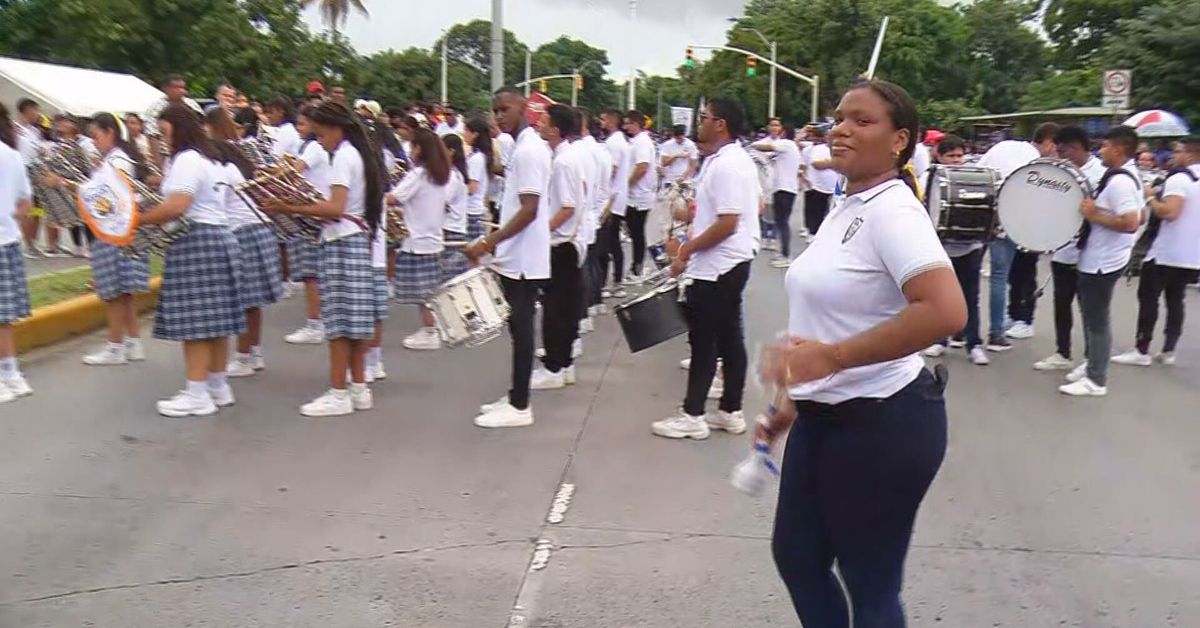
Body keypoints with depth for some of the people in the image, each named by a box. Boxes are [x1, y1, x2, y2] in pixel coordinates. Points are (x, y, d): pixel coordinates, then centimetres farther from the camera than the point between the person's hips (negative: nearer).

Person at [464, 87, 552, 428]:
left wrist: (488, 242, -25)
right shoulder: (529, 146, 14)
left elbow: (529, 209, -23)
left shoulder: (528, 150, -17)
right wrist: (496, 240, 22)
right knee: (519, 327, 14)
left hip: (522, 259, -10)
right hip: (519, 256, 10)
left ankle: (519, 407, 3)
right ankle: (515, 396, 23)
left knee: (521, 329, -4)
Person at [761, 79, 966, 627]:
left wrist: (833, 357, -30)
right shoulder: (845, 206, 9)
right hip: (824, 418, 9)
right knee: (795, 553, 21)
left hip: (882, 423, -9)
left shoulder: (892, 210, -19)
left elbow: (947, 311, -32)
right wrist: (797, 399, 20)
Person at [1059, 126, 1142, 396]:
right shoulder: (1129, 176, 9)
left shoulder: (1119, 181, -24)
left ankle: (1096, 380, 9)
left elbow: (1130, 223, -31)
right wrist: (1097, 212, 13)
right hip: (1100, 258, 11)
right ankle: (1092, 363, 35)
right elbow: (1139, 218, 20)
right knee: (1092, 315, 22)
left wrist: (1094, 215, -23)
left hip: (1102, 262, -11)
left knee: (1097, 320, 0)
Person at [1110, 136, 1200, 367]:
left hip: (1166, 253, -8)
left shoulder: (1179, 178, -16)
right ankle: (1168, 351, 13)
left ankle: (1141, 351, 1)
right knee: (1175, 300, 13)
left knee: (1148, 298, 0)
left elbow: (1169, 212, -27)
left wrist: (1151, 197, -12)